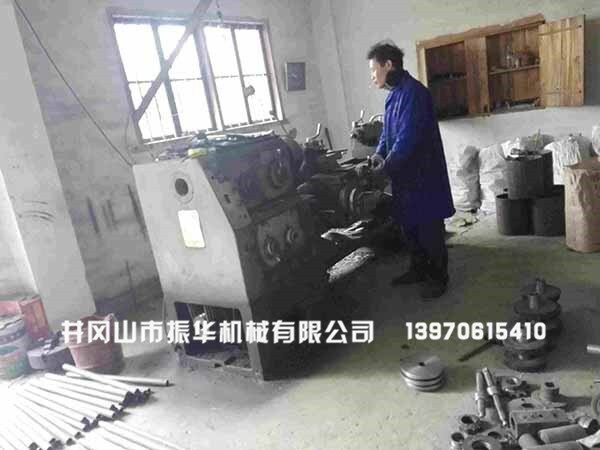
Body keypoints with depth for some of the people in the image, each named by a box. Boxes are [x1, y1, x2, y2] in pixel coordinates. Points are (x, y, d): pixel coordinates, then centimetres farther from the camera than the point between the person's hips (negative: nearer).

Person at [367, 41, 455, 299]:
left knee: (429, 227, 1)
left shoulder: (412, 92, -18)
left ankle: (438, 277, 14)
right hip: (404, 173, 9)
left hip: (422, 173, -9)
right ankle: (419, 270, 31)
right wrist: (380, 153, 0)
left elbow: (408, 136, -24)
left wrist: (386, 166, -19)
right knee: (409, 224, 16)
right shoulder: (395, 94, 13)